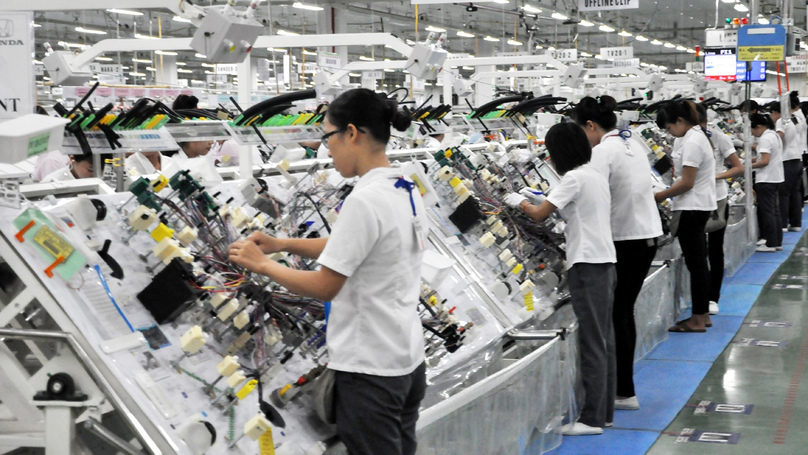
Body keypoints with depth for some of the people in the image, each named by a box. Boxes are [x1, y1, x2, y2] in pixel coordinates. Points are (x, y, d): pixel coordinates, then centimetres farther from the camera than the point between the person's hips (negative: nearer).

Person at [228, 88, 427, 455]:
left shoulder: (364, 201, -21)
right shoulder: (407, 191, 7)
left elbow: (324, 286, -16)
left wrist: (262, 264, -3)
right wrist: (284, 243, 12)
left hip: (370, 369, -9)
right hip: (407, 360, 9)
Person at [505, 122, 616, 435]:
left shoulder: (574, 178, -12)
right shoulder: (596, 175, 16)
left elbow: (539, 215, -12)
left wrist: (519, 202, 7)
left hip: (588, 265, -10)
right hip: (605, 261, 10)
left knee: (592, 342, -7)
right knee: (603, 340, 12)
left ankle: (592, 419, -4)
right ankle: (605, 412, 19)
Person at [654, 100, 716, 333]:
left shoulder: (691, 143, -17)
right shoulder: (697, 136, 15)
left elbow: (686, 183, -19)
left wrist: (659, 196, -12)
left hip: (692, 208, -11)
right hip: (699, 206, 11)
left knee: (695, 263, -5)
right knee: (699, 262, 14)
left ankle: (698, 320, 0)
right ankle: (703, 314, 21)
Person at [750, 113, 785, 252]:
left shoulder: (765, 138, -16)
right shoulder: (774, 135, 15)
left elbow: (764, 161, -22)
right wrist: (752, 159, 8)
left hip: (766, 180, -10)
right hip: (776, 179, 10)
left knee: (767, 212, -5)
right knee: (775, 211, 13)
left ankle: (770, 244, -3)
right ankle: (777, 242, 16)